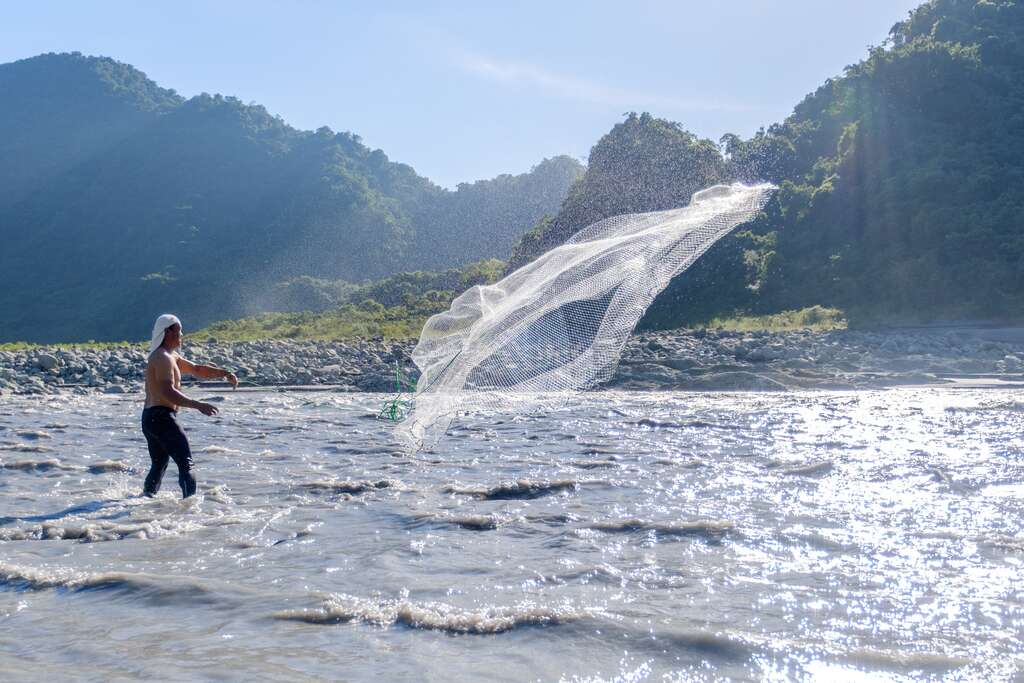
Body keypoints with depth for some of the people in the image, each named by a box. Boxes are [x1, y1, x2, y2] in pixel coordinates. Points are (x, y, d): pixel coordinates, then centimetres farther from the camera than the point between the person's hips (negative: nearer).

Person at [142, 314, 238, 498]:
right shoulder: (162, 358, -13)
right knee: (186, 464, -15)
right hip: (160, 416, -11)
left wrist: (224, 373, 12)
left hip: (150, 418, 11)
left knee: (159, 466, 21)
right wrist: (198, 405, -30)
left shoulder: (171, 356, 19)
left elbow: (197, 369, 24)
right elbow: (168, 393, -24)